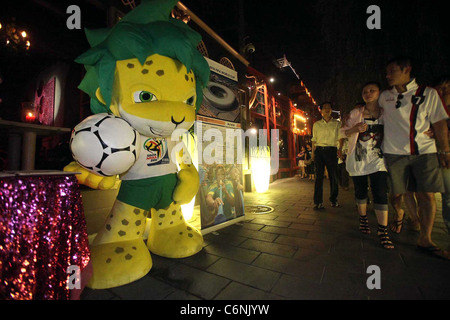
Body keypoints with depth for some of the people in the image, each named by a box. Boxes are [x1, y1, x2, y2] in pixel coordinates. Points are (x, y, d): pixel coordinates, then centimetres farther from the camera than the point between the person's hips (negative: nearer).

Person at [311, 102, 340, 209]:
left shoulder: (337, 123, 10)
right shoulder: (316, 124, 11)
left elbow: (341, 138, 9)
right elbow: (314, 140, 12)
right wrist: (313, 153, 5)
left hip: (331, 151, 0)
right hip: (319, 151, 0)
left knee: (333, 176, 3)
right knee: (319, 176, -3)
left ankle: (333, 199, 19)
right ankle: (318, 202, 1)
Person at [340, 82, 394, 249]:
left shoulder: (385, 113, 6)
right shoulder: (356, 112, 4)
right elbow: (344, 131, 4)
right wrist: (355, 129, -16)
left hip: (377, 158, 0)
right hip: (358, 158, 0)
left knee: (380, 193, -9)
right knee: (360, 190, 9)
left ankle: (383, 231, -2)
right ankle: (363, 219, 30)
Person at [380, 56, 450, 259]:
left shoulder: (428, 93, 5)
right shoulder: (384, 97, 9)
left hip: (424, 152, 0)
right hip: (394, 153, 1)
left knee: (427, 195, -2)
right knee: (396, 193, 6)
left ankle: (425, 240, 9)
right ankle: (398, 214, 38)